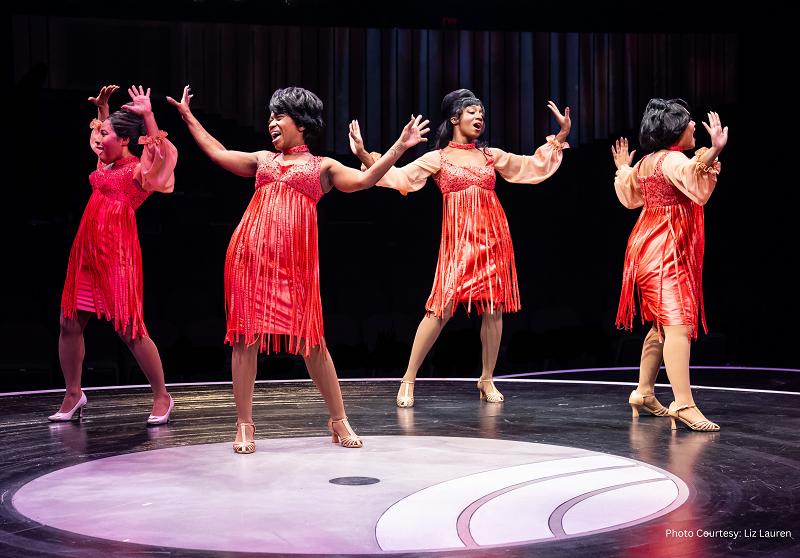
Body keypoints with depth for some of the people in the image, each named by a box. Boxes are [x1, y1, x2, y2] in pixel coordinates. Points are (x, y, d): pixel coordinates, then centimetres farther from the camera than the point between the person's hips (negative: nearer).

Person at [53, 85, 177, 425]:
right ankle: (73, 395, 21)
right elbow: (99, 137, 38)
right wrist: (102, 107, 27)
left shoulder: (139, 169, -7)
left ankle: (161, 397, 5)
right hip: (87, 250, 8)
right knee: (70, 323, 8)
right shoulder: (108, 163, 16)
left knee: (129, 330, -7)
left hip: (117, 252, -8)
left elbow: (165, 152, -28)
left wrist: (147, 115, -30)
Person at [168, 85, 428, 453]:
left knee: (310, 341, -3)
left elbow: (364, 179, 0)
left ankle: (339, 421, 11)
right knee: (245, 335, 1)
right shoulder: (263, 160, 22)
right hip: (251, 253, 3)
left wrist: (399, 148, -8)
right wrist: (188, 117, 35)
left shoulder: (322, 167, 13)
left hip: (295, 258, -3)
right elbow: (218, 153, 31)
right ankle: (244, 425, 10)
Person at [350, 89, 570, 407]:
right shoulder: (437, 159, 6)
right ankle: (408, 379, -5)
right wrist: (363, 155, -15)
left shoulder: (492, 156, 16)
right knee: (442, 307, -13)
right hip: (458, 237, -4)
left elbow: (535, 165, 21)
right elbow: (399, 177, -4)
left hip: (493, 237, 4)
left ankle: (487, 379, 16)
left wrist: (561, 136, 16)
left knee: (493, 308, 1)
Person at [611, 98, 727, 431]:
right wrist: (714, 152, -43)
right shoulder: (673, 159, -14)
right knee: (678, 324, -17)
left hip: (648, 249, 10)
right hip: (667, 252, -10)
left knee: (663, 326, 17)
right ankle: (683, 404, -25)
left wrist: (622, 169, 42)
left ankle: (644, 392, 25)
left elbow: (630, 198, 30)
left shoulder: (644, 162, 13)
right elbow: (698, 191, -33)